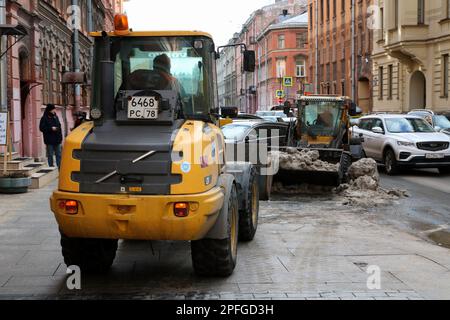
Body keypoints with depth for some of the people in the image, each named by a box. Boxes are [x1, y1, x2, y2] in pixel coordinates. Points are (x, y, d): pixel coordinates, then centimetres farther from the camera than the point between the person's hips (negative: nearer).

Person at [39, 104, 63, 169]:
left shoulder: (55, 117, 12)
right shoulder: (44, 118, -5)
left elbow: (59, 127, 16)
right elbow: (42, 128, -10)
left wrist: (60, 138, 11)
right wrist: (51, 128, -18)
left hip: (57, 140, 5)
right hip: (49, 141, -5)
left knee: (58, 154, 7)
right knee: (50, 155, 1)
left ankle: (59, 167, 11)